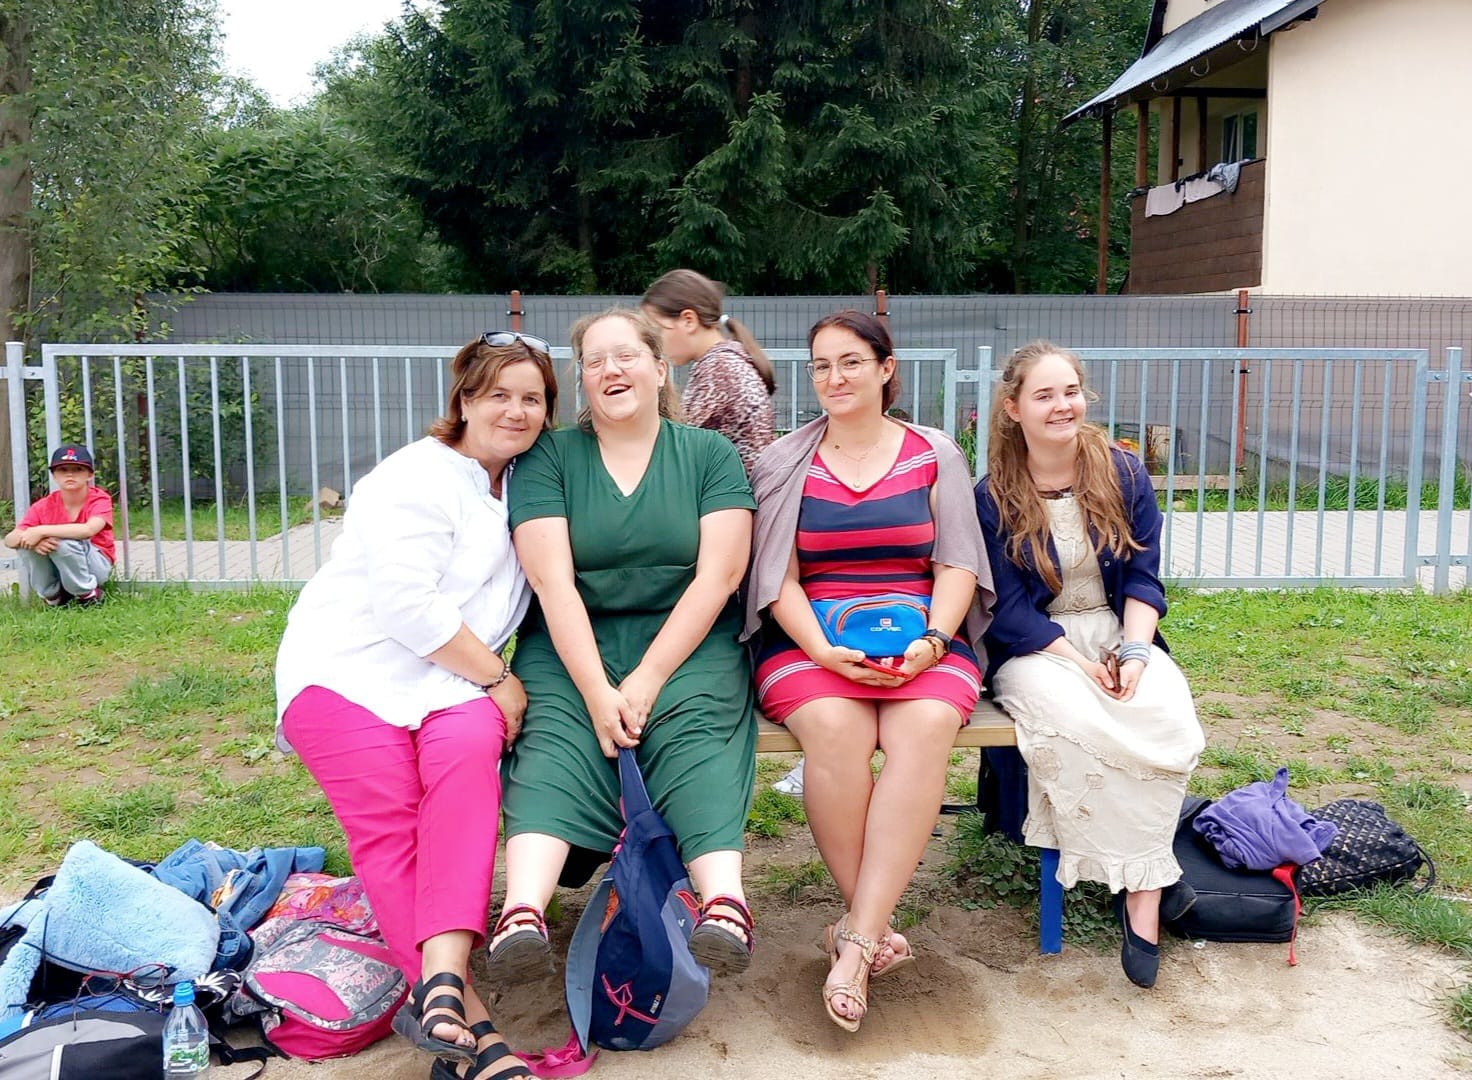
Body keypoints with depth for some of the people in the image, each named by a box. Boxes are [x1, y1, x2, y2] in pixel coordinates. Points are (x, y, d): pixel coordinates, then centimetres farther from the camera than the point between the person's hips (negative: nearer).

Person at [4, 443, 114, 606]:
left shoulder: (100, 499, -13)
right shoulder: (44, 506, -3)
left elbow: (89, 529, -35)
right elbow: (9, 539, -12)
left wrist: (41, 531, -36)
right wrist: (31, 538, -36)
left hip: (98, 565, -4)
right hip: (57, 571, 4)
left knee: (64, 542, -31)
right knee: (28, 544, -21)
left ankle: (88, 595, -9)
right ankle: (53, 596, 0)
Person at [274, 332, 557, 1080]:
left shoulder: (524, 487, 17)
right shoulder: (416, 478, -6)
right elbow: (409, 605, -15)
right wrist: (497, 678, -8)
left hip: (450, 679, 4)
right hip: (348, 670, -4)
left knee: (468, 752, -29)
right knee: (390, 826, -23)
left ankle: (440, 981, -38)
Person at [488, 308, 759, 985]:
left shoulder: (709, 454, 7)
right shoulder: (549, 457, 7)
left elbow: (718, 575, -3)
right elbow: (552, 581, -5)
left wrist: (647, 680, -14)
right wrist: (597, 690, -19)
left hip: (688, 642, 0)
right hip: (573, 645, 1)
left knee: (695, 732, -30)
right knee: (555, 737, -28)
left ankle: (724, 906, -47)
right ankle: (521, 916, -46)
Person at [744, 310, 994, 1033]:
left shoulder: (935, 457, 11)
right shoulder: (785, 463, 10)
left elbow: (957, 565, 6)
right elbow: (777, 576, 2)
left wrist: (933, 640, -12)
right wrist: (822, 650, -14)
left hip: (922, 639, 1)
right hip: (811, 641, 0)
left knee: (924, 729, -32)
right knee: (836, 729, -33)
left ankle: (855, 943, -30)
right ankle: (873, 926, -18)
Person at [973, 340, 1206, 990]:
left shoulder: (1125, 477, 6)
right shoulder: (991, 497, -3)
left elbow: (1143, 579, 4)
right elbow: (1009, 608, -7)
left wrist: (1133, 651, -14)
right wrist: (1080, 663, -19)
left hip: (1119, 632, 3)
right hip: (1035, 647, -2)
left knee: (1168, 718, -30)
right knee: (1074, 720, -36)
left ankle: (1139, 893, -19)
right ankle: (1148, 877, -19)